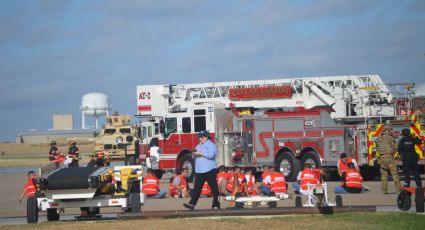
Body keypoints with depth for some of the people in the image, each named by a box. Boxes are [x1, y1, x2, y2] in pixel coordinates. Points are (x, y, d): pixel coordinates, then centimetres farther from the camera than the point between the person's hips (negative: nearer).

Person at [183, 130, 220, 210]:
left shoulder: (211, 145, -3)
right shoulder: (198, 146, 20)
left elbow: (211, 155, -17)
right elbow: (195, 156, 24)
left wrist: (200, 153, -15)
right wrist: (194, 154, 1)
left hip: (209, 170, -7)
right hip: (199, 170, 7)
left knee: (214, 187, -3)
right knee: (197, 188, 2)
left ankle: (216, 204, 0)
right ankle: (192, 203, -2)